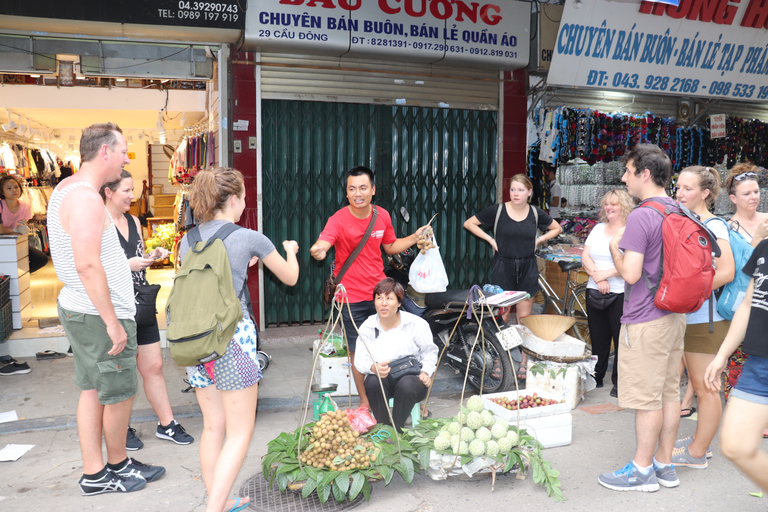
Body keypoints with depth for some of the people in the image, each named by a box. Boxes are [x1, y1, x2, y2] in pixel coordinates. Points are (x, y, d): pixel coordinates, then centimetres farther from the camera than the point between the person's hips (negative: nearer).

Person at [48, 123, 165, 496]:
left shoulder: (66, 188, 12)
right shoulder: (86, 199, -21)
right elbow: (88, 266, -27)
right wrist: (113, 323, -24)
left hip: (77, 308, 10)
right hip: (99, 315, -10)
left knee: (92, 390, 15)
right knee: (119, 394, 5)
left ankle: (93, 474, 24)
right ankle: (118, 466, 24)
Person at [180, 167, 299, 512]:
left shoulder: (188, 241, 7)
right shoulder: (250, 238, -6)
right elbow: (290, 277, 8)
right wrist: (290, 251, 30)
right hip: (233, 335, -6)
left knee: (213, 426, 16)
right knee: (239, 432, 3)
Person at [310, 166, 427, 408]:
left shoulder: (383, 216, 2)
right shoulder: (339, 220, -13)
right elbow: (323, 243, -31)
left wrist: (415, 237, 4)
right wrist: (318, 250, -53)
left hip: (379, 292, 4)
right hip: (351, 296, -4)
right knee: (358, 351, 6)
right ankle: (365, 401, 24)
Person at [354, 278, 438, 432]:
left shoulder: (416, 324, -4)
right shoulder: (367, 327, 1)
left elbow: (429, 351, 8)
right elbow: (361, 360, -2)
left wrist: (426, 371, -9)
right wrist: (373, 367, -24)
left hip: (411, 377, -1)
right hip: (382, 379, 2)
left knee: (406, 385, -36)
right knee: (373, 382, -33)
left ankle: (396, 431, -13)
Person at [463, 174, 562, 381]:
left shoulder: (536, 213, 3)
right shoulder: (497, 210, -4)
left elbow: (557, 228, 19)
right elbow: (469, 223, 3)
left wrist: (538, 240, 4)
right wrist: (490, 239, -5)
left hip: (527, 268, 2)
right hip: (503, 267, -2)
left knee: (524, 318, 6)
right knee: (501, 317, 2)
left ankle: (524, 363, 17)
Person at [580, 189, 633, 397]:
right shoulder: (598, 228, 14)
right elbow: (585, 256, 6)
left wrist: (607, 273, -17)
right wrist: (597, 276, -8)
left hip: (621, 294, -5)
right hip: (594, 292, 5)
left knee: (621, 339, 1)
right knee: (598, 338, 13)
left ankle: (619, 382, 13)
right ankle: (596, 378, 25)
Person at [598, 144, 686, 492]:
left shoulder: (641, 217, -19)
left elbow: (631, 274, -23)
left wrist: (614, 247, -5)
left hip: (645, 320, -9)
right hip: (675, 314, 9)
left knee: (646, 397, 1)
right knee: (669, 392, 14)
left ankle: (642, 470, 13)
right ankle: (664, 465, 26)